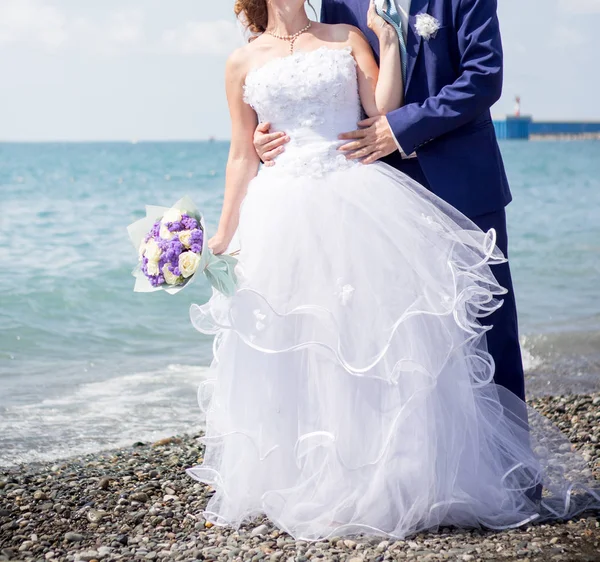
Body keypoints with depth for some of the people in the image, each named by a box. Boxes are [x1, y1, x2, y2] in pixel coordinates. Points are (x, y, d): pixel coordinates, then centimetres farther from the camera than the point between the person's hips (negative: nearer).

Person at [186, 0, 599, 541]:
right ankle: (309, 484, 15)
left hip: (361, 205, 0)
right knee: (295, 349, 2)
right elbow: (243, 156, 13)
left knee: (379, 333, -3)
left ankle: (391, 479, 8)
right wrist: (225, 232, 11)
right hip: (287, 219, 1)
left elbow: (384, 112, 0)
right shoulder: (245, 63, 11)